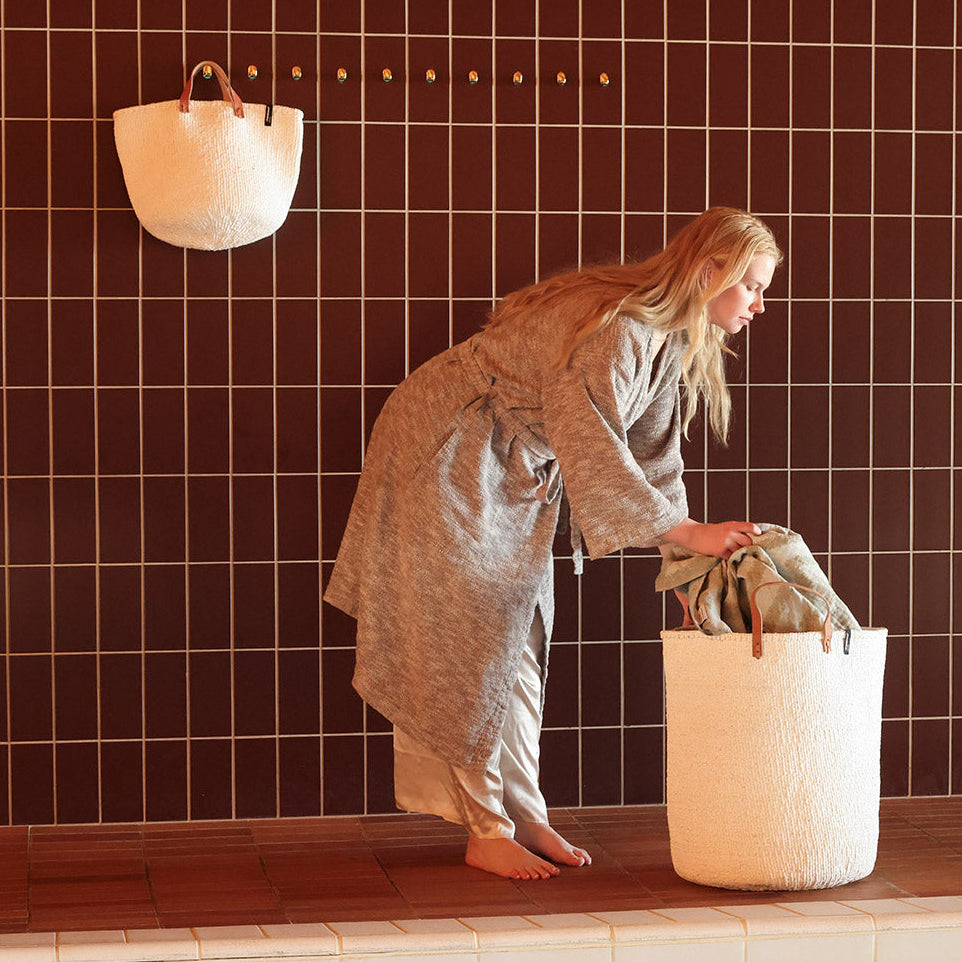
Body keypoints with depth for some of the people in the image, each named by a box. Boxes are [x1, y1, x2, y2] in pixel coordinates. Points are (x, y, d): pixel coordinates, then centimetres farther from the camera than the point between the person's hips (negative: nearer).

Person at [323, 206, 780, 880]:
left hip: (516, 471, 10)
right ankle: (487, 832, -1)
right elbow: (589, 448, -35)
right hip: (445, 453, -10)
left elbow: (654, 460, 5)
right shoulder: (618, 328, -29)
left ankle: (523, 814, 16)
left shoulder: (670, 343, 2)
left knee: (519, 633, 9)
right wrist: (688, 533, -34)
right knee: (466, 636, -6)